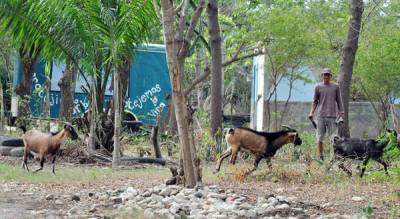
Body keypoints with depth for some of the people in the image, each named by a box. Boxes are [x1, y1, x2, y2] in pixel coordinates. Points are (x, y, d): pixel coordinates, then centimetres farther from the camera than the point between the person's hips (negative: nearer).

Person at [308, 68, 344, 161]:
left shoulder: (335, 87, 8)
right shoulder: (318, 86, 8)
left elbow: (339, 101, 13)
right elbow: (315, 101, 12)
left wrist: (341, 113, 7)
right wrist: (312, 112, 1)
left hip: (332, 116, -1)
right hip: (321, 115, 1)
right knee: (320, 138, 0)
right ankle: (321, 157, 6)